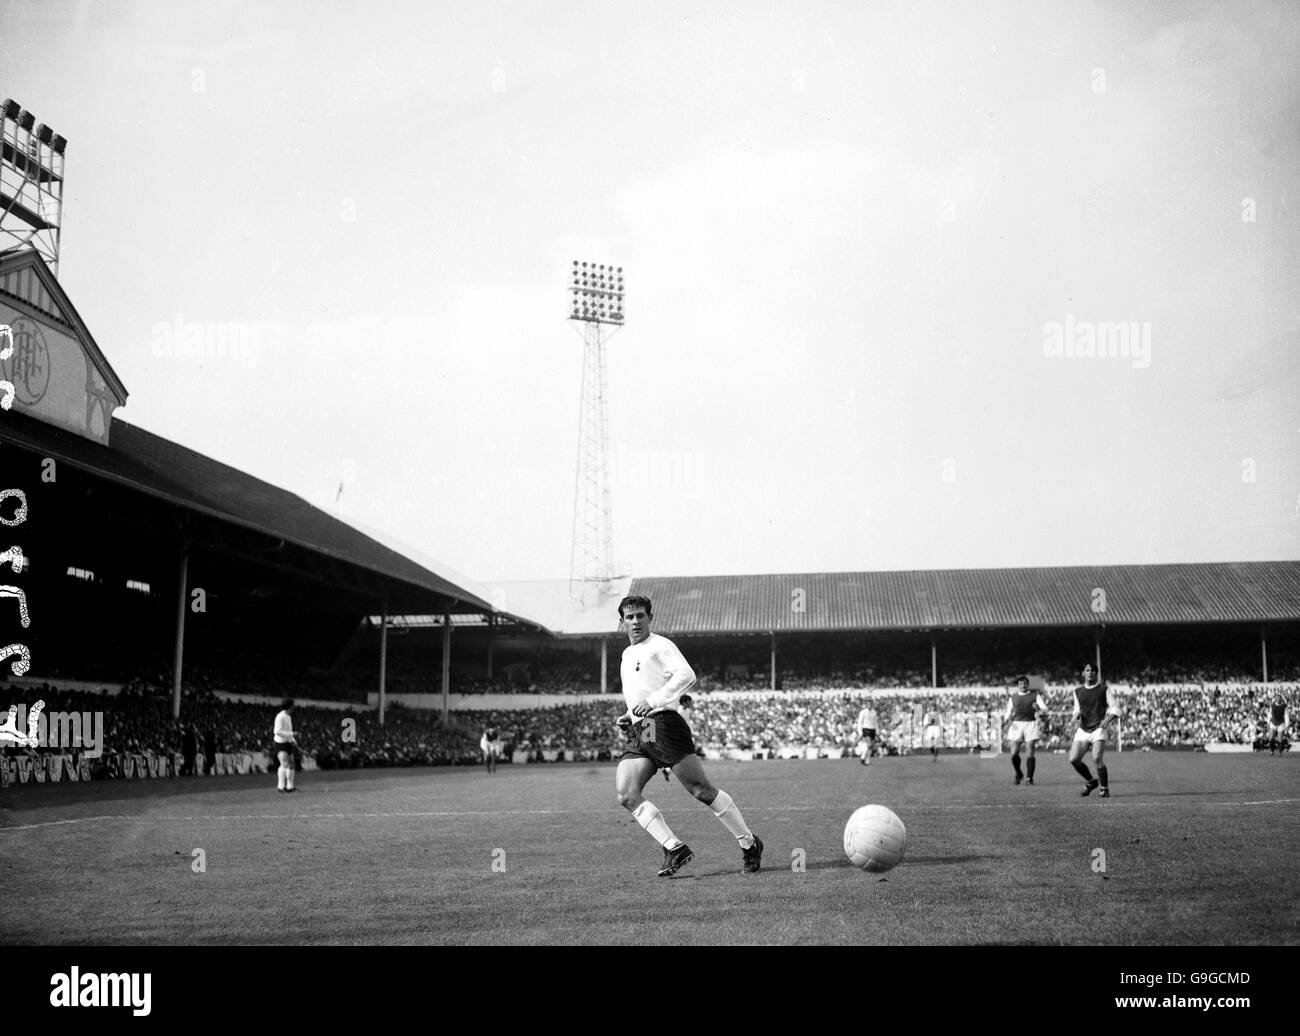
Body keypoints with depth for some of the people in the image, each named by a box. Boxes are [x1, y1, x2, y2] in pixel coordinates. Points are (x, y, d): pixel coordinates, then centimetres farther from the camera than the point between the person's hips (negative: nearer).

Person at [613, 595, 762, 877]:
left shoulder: (660, 645, 1)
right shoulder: (626, 655, 26)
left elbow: (686, 676, -14)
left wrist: (652, 701, -19)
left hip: (662, 723, -7)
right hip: (637, 734, 7)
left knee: (701, 790, -7)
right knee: (626, 795, -14)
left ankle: (749, 843, 7)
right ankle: (674, 848, -15)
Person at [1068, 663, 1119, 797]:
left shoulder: (1103, 689, 1)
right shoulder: (1078, 691, 13)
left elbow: (1115, 708, -2)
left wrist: (1108, 719, -20)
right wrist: (1077, 714, -2)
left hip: (1099, 728, -5)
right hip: (1083, 729, 5)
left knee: (1097, 759, -21)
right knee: (1074, 759, -7)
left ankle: (1105, 789, -2)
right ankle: (1090, 781, 19)